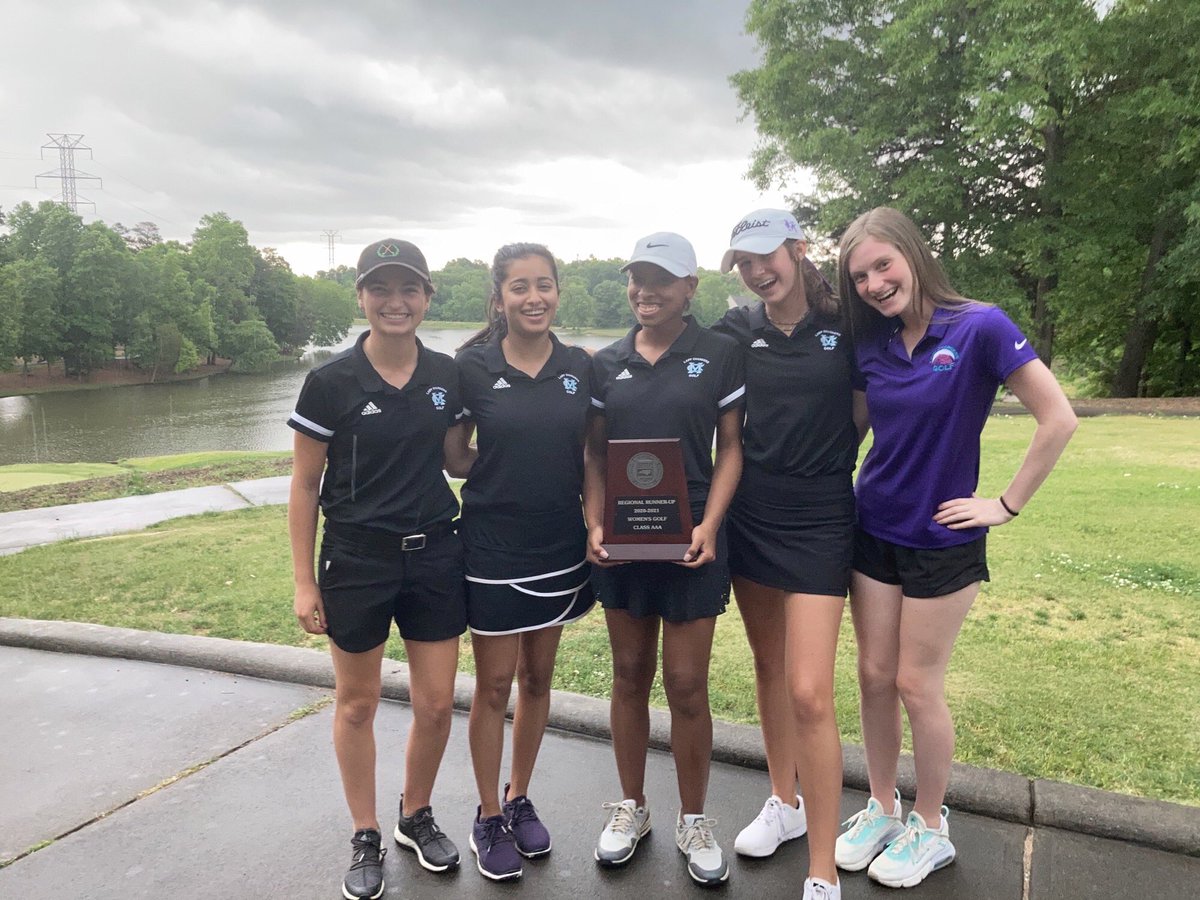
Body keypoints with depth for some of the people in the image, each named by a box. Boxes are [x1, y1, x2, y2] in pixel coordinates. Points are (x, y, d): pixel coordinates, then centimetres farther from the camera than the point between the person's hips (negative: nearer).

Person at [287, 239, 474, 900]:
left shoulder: (446, 375, 0)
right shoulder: (332, 382, -10)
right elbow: (304, 484, -4)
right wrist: (304, 581, -5)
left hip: (433, 553, 3)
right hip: (357, 559, -2)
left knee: (437, 702, 9)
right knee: (357, 701, 13)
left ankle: (416, 817, 36)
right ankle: (365, 838, 33)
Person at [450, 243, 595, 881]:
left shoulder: (580, 367, 0)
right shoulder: (472, 366, -8)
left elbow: (592, 456, 7)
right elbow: (451, 452, 2)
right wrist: (502, 464, -11)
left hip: (560, 547, 3)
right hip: (493, 547, -3)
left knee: (538, 679, 16)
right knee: (494, 686, 8)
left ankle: (519, 800, 36)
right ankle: (488, 818, 27)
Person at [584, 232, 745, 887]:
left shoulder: (719, 355, -2)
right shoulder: (607, 364, 7)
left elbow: (730, 449, -2)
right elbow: (594, 454, 9)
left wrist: (709, 526, -14)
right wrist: (594, 524, -5)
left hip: (690, 538, -3)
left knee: (686, 685, 3)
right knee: (629, 677, 14)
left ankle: (693, 822, 25)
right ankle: (631, 807, 33)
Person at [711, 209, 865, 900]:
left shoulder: (846, 324, -6)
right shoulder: (737, 331, 1)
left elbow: (862, 413, 3)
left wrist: (823, 462, -1)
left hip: (819, 521, -4)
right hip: (750, 517, 4)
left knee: (809, 693, -7)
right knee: (769, 666, 17)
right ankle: (785, 802, 40)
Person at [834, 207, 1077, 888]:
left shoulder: (979, 326, -15)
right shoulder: (869, 345, 1)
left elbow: (1059, 419, -15)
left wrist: (1008, 504, -12)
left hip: (942, 539, -5)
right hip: (874, 531, 5)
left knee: (917, 686, 5)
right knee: (874, 677, 12)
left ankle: (930, 829, 28)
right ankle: (882, 808, 33)